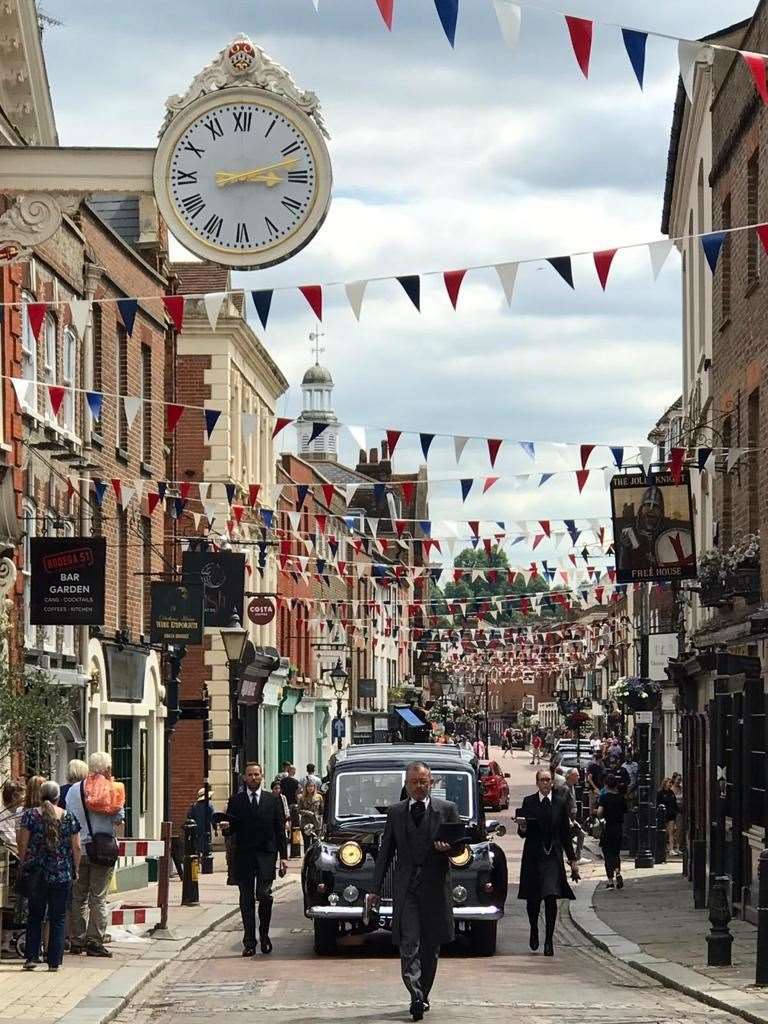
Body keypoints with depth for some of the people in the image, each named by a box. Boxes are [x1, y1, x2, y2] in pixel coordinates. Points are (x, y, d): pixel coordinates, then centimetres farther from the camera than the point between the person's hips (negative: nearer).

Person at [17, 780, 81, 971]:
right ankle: (54, 961, 3)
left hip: (36, 872, 0)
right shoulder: (69, 817, 0)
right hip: (62, 874, 0)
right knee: (58, 918, 6)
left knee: (34, 916, 12)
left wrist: (23, 864, 6)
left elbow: (23, 844, -5)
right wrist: (75, 869, 11)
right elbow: (76, 847, 1)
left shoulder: (30, 815, -3)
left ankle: (32, 957, 4)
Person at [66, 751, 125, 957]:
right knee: (98, 898, 0)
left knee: (78, 897, 9)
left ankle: (76, 941, 10)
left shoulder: (74, 790, 4)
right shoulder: (111, 789, -6)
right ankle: (95, 942, -3)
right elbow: (119, 817, -7)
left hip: (78, 849, 3)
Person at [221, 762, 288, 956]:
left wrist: (283, 857, 4)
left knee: (264, 895, -14)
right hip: (243, 856, 1)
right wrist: (226, 828, -14)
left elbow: (280, 830, 9)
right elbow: (230, 829, 10)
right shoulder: (236, 800, 8)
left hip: (266, 855, -1)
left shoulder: (273, 800, 9)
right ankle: (249, 942, 6)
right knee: (246, 900, 1)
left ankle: (264, 934, 6)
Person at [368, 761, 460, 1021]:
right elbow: (385, 852, 12)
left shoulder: (447, 809, 6)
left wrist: (448, 848, -18)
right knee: (409, 945, -12)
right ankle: (416, 996, -22)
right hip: (406, 888, 0)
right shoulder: (395, 812, 10)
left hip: (435, 887, 0)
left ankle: (422, 996, 19)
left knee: (431, 947, 7)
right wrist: (375, 889, 8)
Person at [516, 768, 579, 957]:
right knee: (533, 899, 5)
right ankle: (534, 930, 34)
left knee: (551, 897, -10)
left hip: (553, 856, 0)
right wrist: (522, 828, -22)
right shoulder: (528, 802, 1)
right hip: (533, 856, 0)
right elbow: (523, 833, 2)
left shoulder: (560, 803, 6)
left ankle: (549, 941, -5)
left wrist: (572, 859, 10)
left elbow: (566, 834, 10)